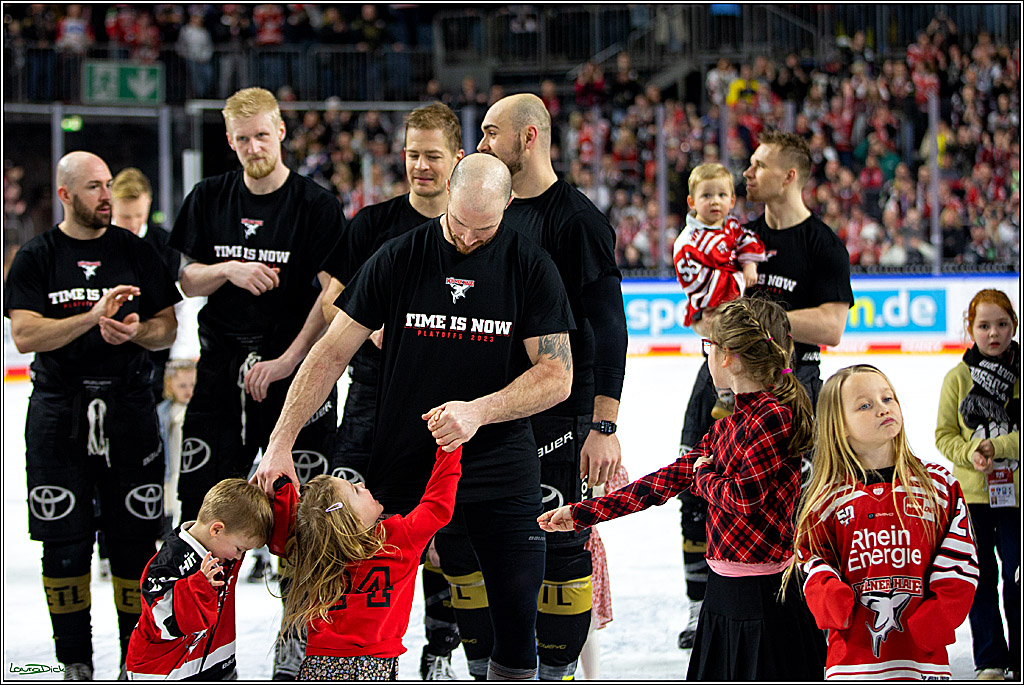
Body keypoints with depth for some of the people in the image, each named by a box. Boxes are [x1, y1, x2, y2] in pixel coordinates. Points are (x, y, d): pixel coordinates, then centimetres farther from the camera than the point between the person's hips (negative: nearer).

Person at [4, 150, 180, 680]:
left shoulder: (135, 253, 8)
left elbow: (167, 329, 9)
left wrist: (135, 330, -14)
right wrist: (93, 317, -22)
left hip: (129, 407, 1)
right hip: (59, 412, -1)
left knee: (135, 537, 1)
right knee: (65, 541, -1)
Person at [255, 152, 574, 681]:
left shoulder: (531, 268, -3)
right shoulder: (400, 258, -2)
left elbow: (556, 376, -7)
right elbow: (333, 352, 0)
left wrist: (479, 410, -22)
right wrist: (280, 443, -8)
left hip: (502, 477, 0)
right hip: (402, 470, 1)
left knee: (517, 618, 1)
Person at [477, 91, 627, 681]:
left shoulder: (577, 219, -11)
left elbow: (609, 326, -15)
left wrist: (605, 426, -21)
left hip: (557, 414, -7)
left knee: (560, 543, -4)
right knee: (466, 538, 6)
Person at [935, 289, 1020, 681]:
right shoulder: (958, 377, 1)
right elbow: (945, 435, 4)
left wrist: (997, 448, -19)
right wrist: (971, 453, -14)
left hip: (1016, 493, -1)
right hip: (973, 493, 1)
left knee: (1016, 578, 0)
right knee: (981, 579, 7)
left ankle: (1020, 661, 14)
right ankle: (990, 661, 17)